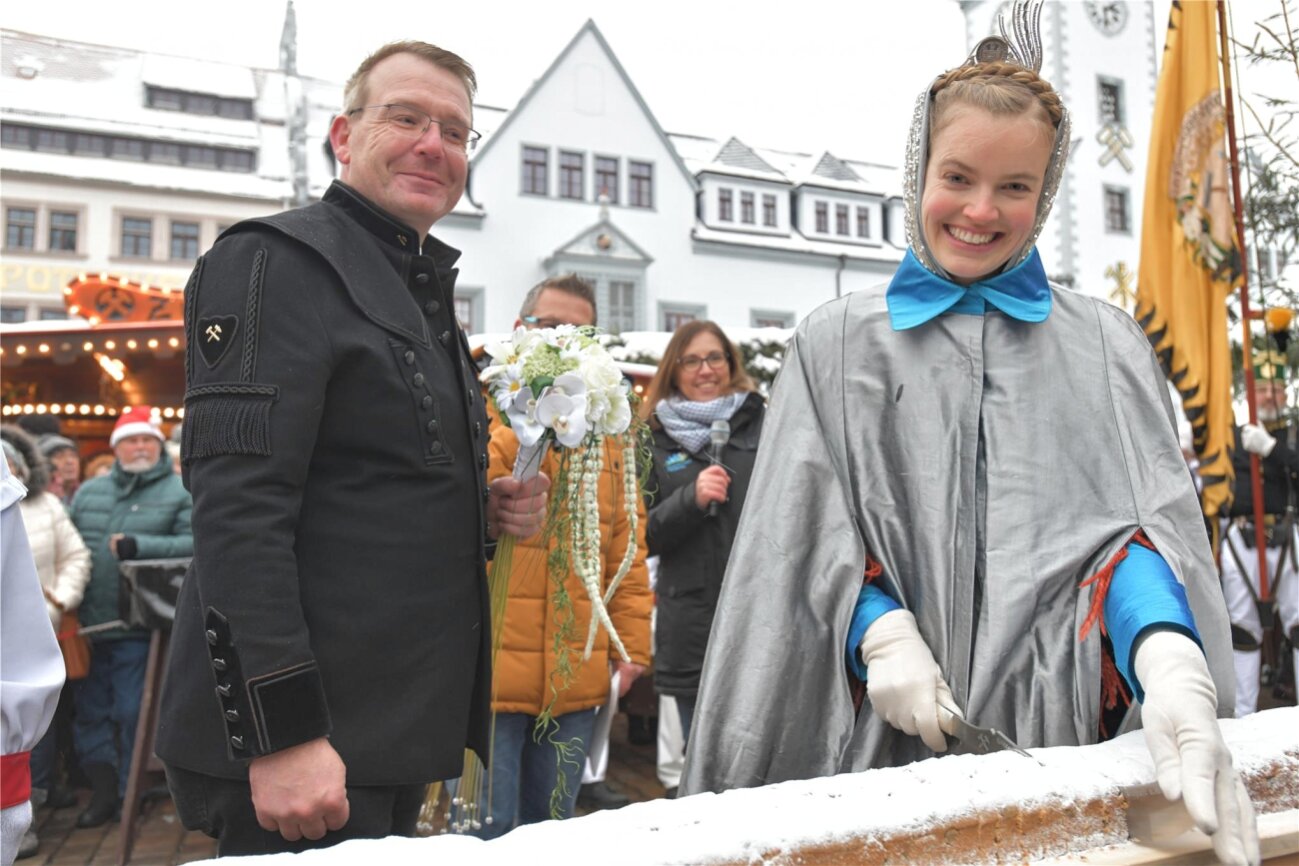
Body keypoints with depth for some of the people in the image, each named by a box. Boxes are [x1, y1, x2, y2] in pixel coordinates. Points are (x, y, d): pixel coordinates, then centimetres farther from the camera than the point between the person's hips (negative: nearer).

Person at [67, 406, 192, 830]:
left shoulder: (179, 493, -3)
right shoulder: (88, 492, 13)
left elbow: (194, 543, -16)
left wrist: (140, 545, -22)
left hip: (136, 630, -5)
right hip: (86, 625, 5)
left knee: (132, 713, 4)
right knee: (90, 711, 12)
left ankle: (129, 791, 20)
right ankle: (103, 788, 24)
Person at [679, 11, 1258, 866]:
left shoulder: (1106, 347, 8)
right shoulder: (837, 343, 6)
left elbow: (1143, 517, -4)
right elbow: (807, 530, 1)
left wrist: (1172, 667, -24)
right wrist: (881, 635, -17)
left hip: (1053, 725, 1)